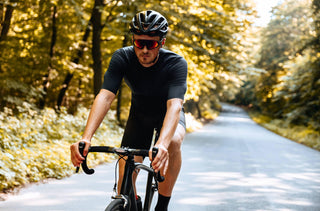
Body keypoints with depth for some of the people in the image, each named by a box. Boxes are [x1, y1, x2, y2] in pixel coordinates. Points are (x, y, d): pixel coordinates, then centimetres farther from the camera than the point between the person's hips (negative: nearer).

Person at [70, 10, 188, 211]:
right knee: (125, 178, -12)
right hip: (140, 113, 2)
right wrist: (86, 138, -52)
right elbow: (105, 96, -36)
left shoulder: (177, 64, -32)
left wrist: (162, 144, -64)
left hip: (168, 114, -2)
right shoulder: (122, 58, -26)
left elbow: (174, 105, -45)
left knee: (173, 142, -36)